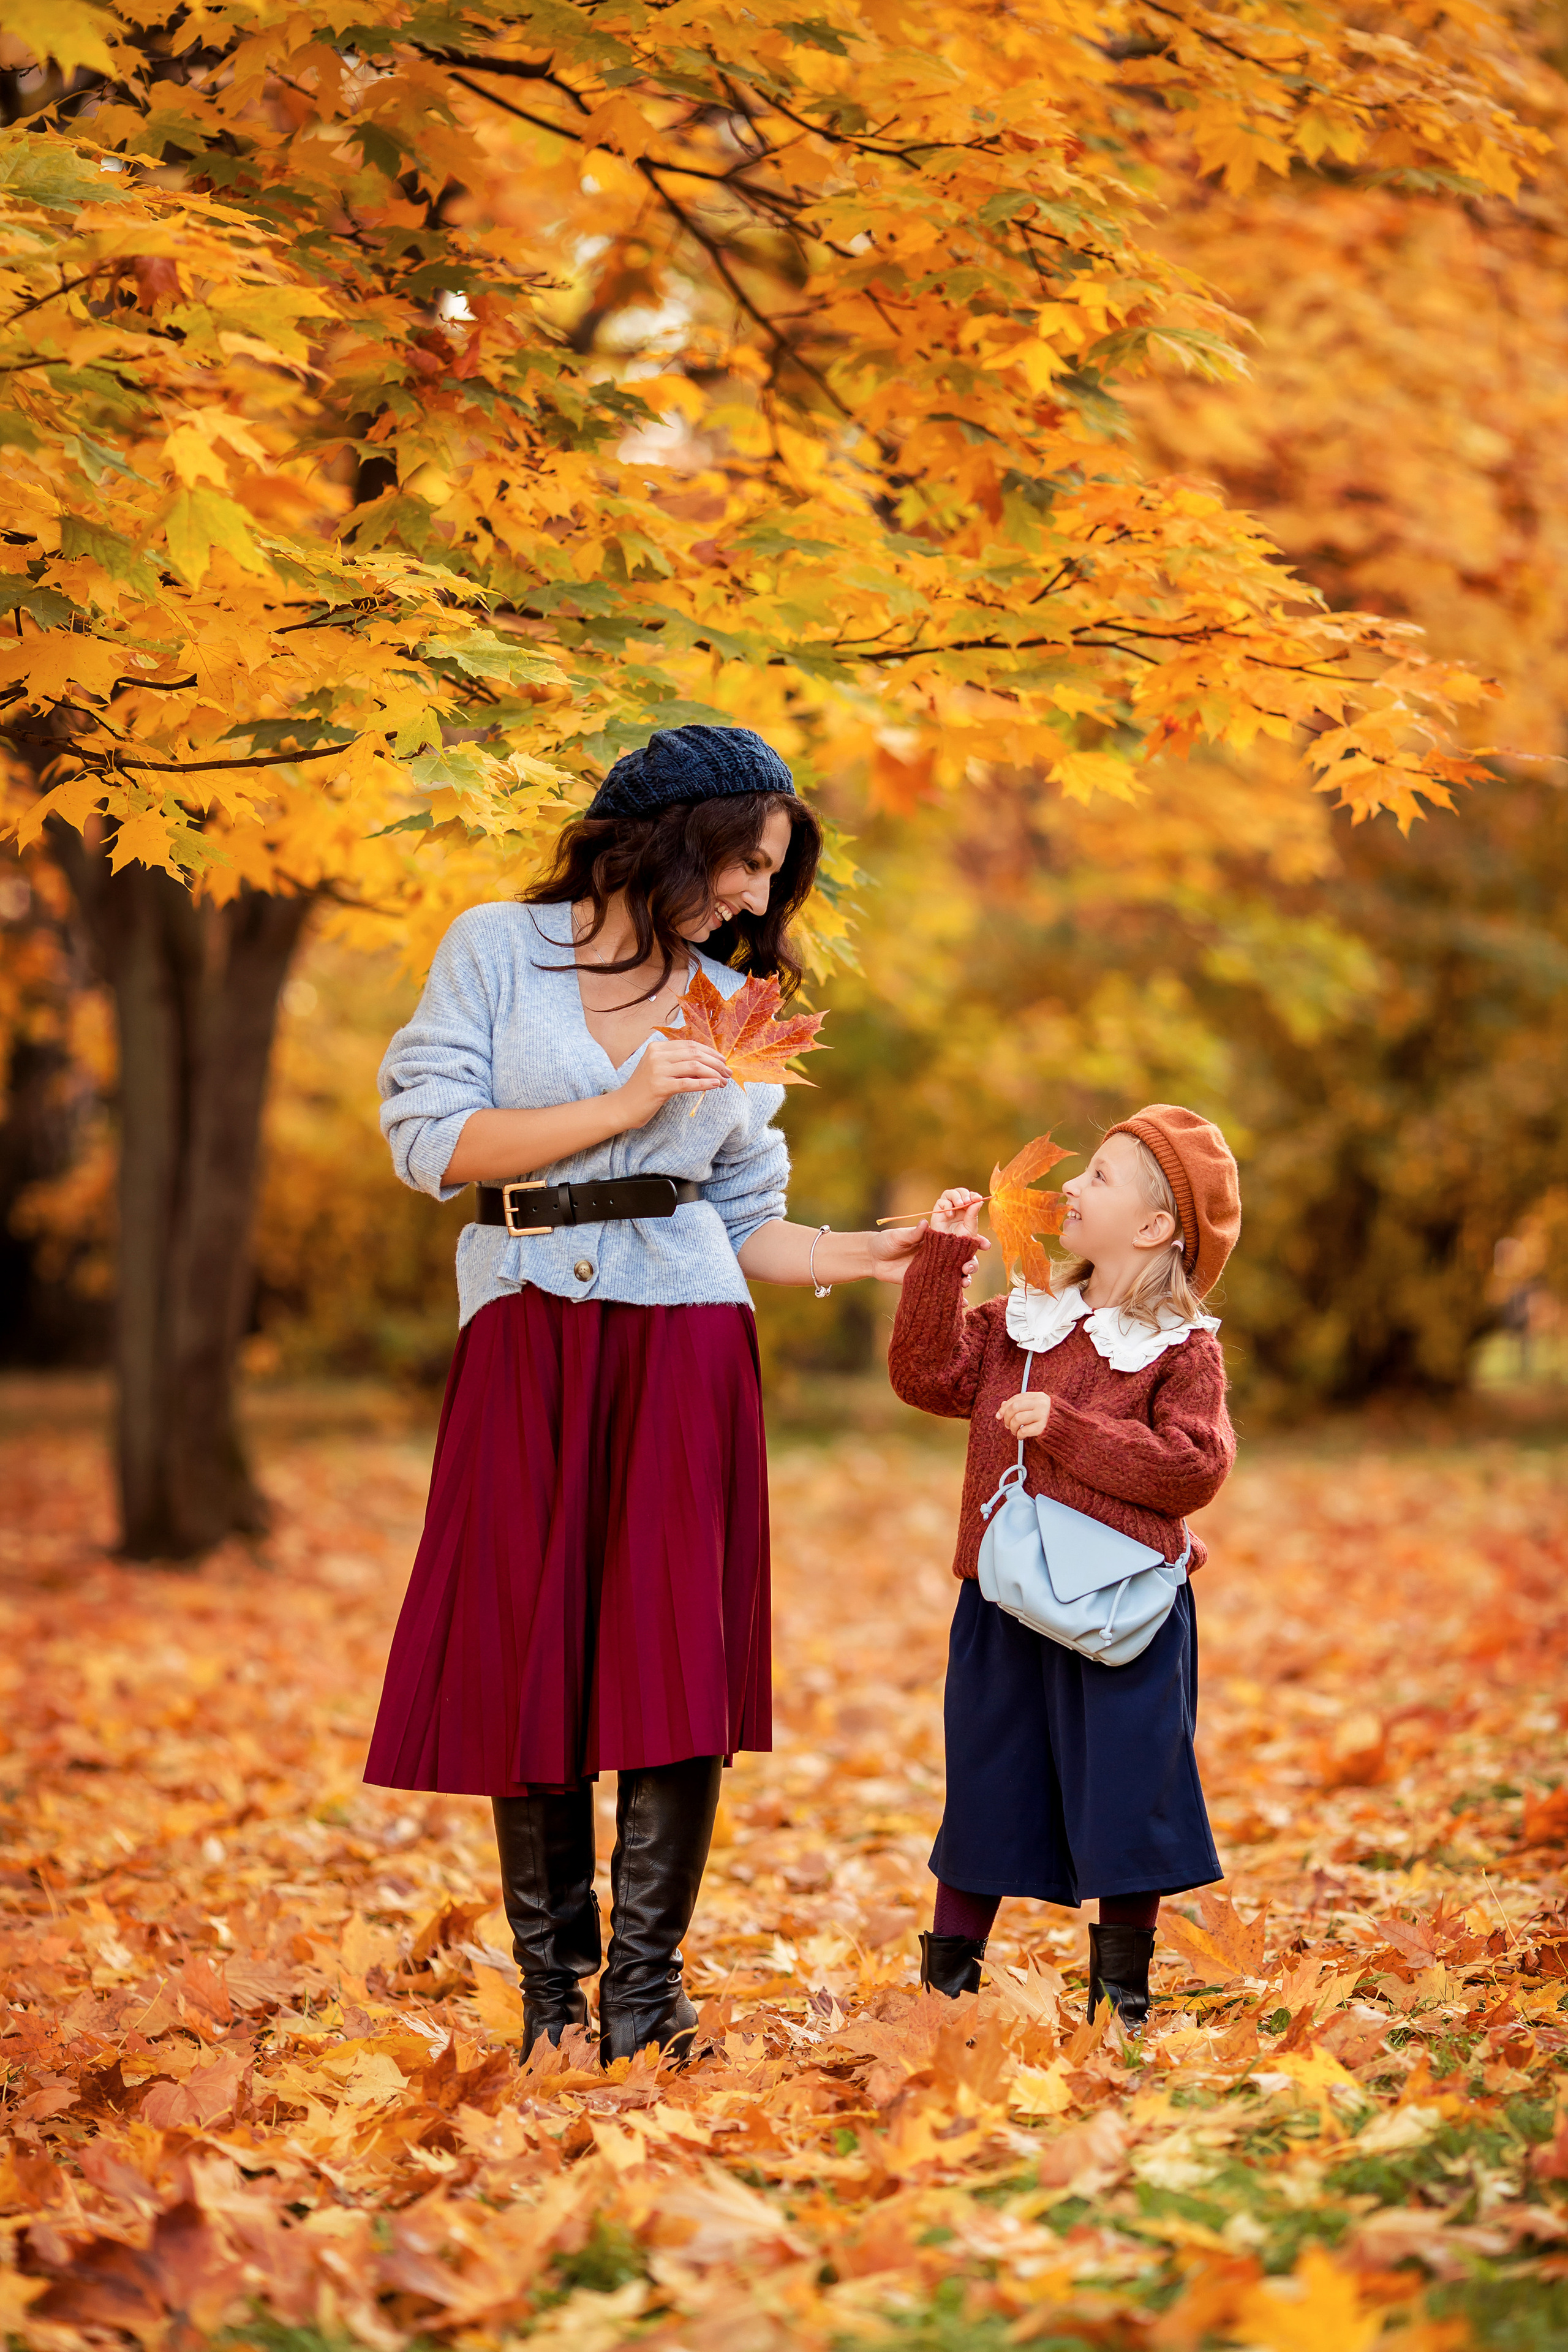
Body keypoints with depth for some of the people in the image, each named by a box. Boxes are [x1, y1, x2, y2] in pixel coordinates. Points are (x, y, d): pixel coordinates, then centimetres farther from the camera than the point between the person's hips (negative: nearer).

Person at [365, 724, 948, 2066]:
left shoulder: (734, 1006, 15)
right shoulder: (497, 949, 7)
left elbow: (744, 1223, 15)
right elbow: (430, 1141, -4)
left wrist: (869, 1255, 2)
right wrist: (619, 1108, -7)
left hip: (684, 1337, 2)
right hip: (526, 1339, -2)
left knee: (675, 1658, -6)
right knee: (525, 1660, -2)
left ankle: (647, 1992, -1)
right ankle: (550, 1990, 8)